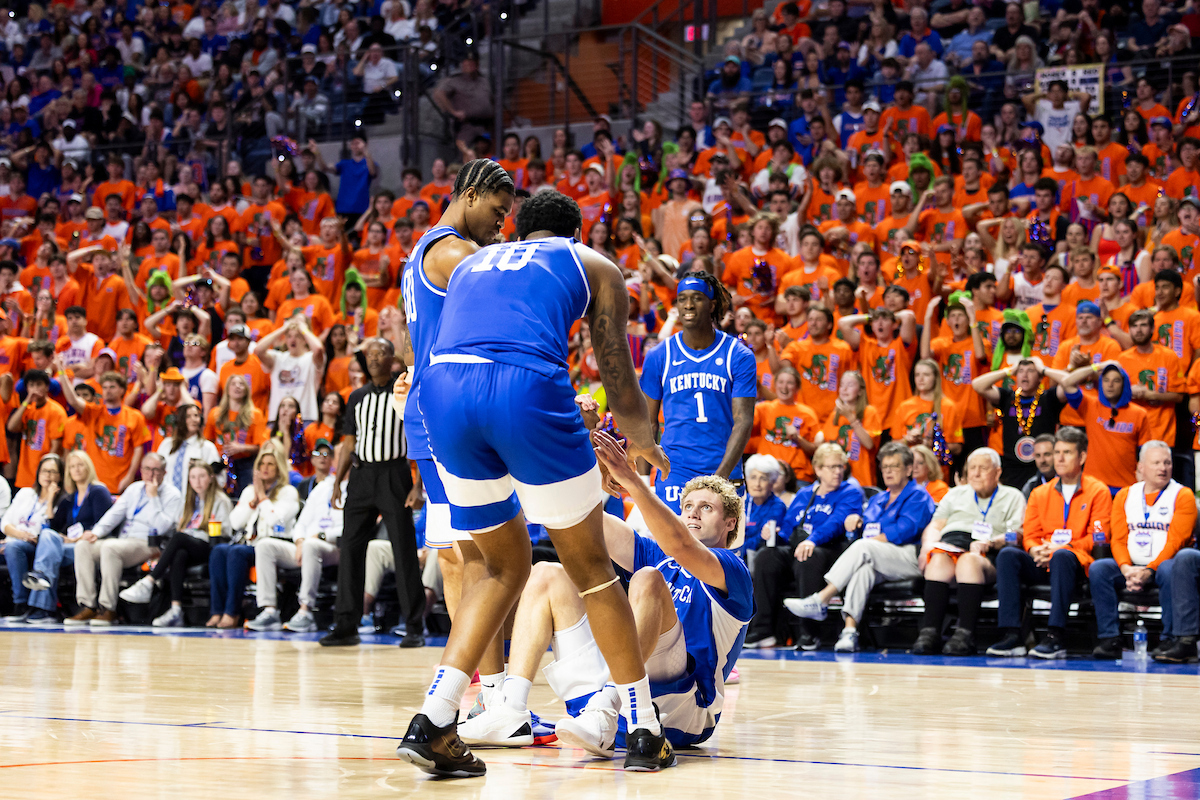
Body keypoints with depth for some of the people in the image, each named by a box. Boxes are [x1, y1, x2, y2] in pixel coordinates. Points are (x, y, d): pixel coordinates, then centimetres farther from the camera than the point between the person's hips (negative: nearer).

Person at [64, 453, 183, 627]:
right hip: (123, 540, 7)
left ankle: (108, 610, -33)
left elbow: (161, 527, -13)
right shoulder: (134, 489, 20)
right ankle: (87, 607, -22)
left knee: (109, 547, -34)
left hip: (148, 545, -7)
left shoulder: (172, 495, 0)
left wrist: (154, 497, -13)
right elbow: (115, 513, 14)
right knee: (83, 546, -16)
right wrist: (97, 532, -2)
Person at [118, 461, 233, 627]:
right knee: (179, 556, -35)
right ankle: (176, 610, -49)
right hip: (185, 548, 4)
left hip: (207, 549, -4)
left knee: (179, 537, -35)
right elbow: (179, 527, 23)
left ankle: (147, 584, -42)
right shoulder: (188, 500, 29)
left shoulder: (221, 501, 10)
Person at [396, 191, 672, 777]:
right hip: (528, 386, -4)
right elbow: (618, 377, 22)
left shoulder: (473, 262, 37)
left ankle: (432, 723, 7)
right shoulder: (593, 266, 26)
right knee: (590, 566, 14)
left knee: (506, 565, 21)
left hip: (443, 388, 4)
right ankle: (644, 733, 18)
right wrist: (643, 444, 42)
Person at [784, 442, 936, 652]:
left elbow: (905, 529, -9)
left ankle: (820, 601, -39)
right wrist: (854, 522, 1)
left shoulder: (918, 497, 7)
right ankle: (850, 630, -50)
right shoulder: (877, 500, 30)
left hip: (909, 559, -5)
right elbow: (858, 534, 24)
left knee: (863, 549, -33)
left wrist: (867, 540, -10)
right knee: (864, 568, -34)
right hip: (875, 560, 5)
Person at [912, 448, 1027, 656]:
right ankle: (929, 632, -43)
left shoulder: (1012, 497, 20)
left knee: (969, 560, -38)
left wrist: (989, 542, -15)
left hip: (988, 557, -3)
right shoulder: (955, 494, 32)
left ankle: (965, 634, -45)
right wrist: (928, 545, 0)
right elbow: (935, 526, 23)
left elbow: (1016, 536, 4)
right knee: (939, 559, -34)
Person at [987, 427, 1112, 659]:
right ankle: (1012, 637, -32)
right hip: (1042, 564, 4)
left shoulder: (1098, 492, 5)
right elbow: (1029, 535, 14)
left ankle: (1056, 637, -42)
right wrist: (1036, 550, -12)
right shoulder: (1040, 494, 19)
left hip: (1079, 563, -4)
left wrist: (1059, 549, -16)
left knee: (1062, 557, -39)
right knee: (1008, 555, -25)